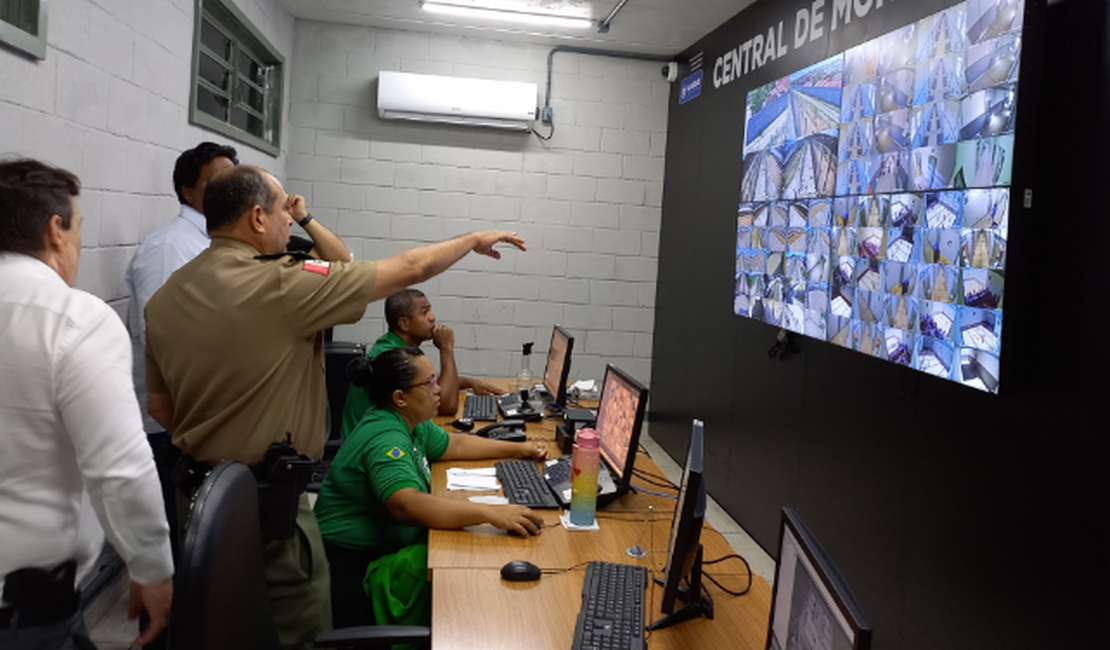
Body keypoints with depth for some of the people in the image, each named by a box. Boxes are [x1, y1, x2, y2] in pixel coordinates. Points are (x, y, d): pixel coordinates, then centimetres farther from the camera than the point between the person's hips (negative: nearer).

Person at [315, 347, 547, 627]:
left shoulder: (410, 422, 7)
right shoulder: (385, 439, -24)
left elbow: (454, 445, 24)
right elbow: (406, 505, -39)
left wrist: (518, 449, 18)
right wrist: (490, 514, -43)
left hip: (391, 549, 10)